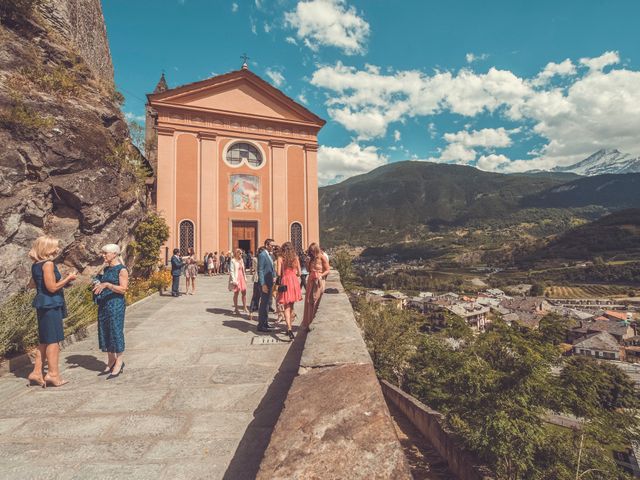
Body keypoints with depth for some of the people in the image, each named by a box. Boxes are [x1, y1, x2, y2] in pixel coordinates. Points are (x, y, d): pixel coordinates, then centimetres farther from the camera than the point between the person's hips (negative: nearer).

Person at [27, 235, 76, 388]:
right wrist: (68, 278, -9)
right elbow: (52, 287, -20)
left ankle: (37, 372, 20)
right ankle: (53, 374, 4)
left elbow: (32, 284, 21)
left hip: (42, 305, 9)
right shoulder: (48, 264, -16)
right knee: (53, 340, -1)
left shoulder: (36, 265, 10)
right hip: (51, 305, -9)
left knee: (44, 341, 16)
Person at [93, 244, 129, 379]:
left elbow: (123, 289, -16)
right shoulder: (106, 269, 13)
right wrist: (99, 284, 3)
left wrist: (107, 284, -25)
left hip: (115, 304, -8)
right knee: (105, 332, 10)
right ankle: (111, 362, 22)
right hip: (103, 304, 8)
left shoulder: (122, 270, -9)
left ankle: (119, 363, 8)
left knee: (116, 331, -3)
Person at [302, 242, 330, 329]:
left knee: (315, 301, -4)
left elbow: (327, 270, -7)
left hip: (318, 282, -6)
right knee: (309, 301, 6)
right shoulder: (312, 258, 12)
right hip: (310, 281, 6)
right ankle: (308, 322, 15)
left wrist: (320, 275, -21)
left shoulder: (322, 258, -7)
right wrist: (307, 262, 1)